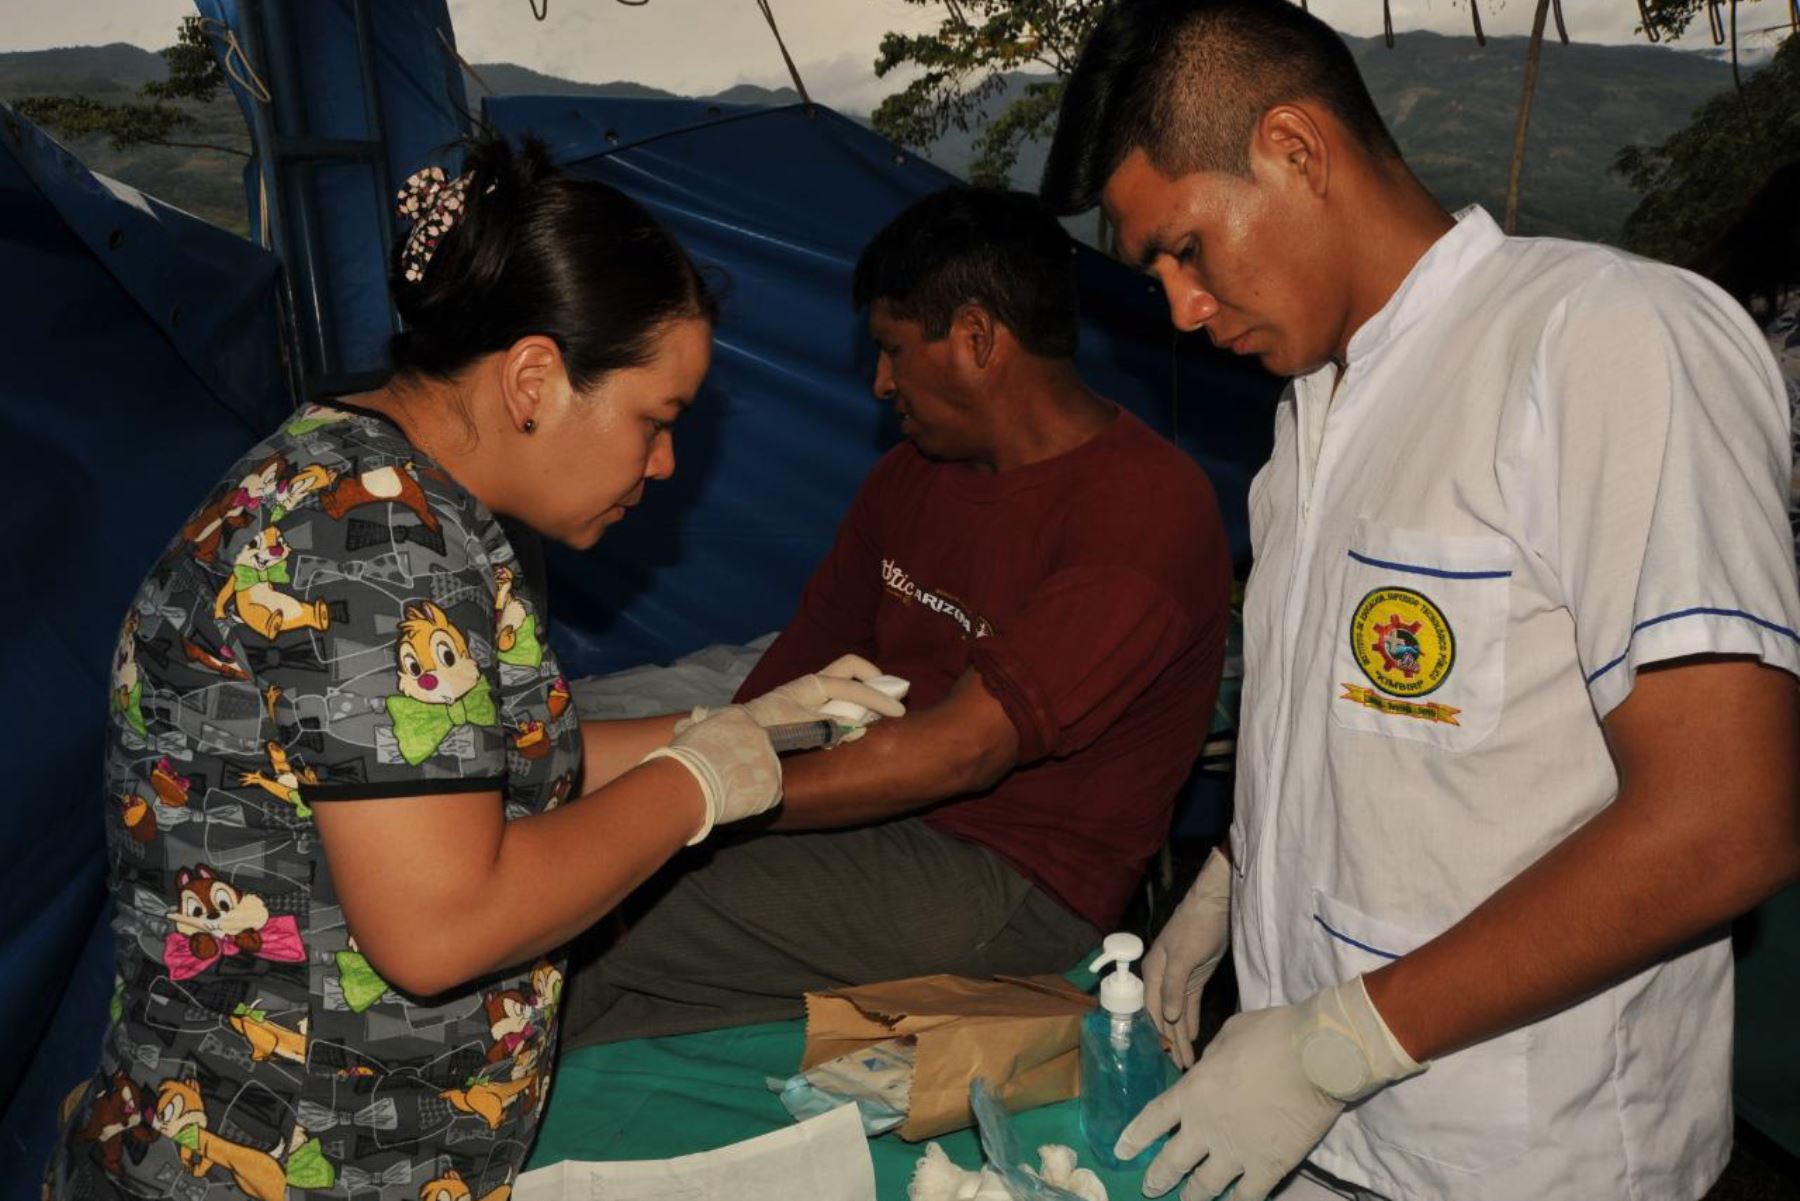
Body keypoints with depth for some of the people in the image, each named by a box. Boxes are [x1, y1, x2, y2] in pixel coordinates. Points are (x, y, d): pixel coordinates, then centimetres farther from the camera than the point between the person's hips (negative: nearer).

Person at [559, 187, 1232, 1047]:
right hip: (876, 817, 7)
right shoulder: (914, 472, 11)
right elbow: (807, 657, 14)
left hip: (1012, 886, -7)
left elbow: (965, 748, -25)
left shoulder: (1144, 506, -17)